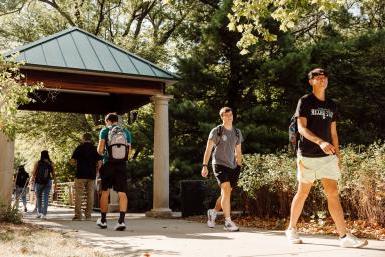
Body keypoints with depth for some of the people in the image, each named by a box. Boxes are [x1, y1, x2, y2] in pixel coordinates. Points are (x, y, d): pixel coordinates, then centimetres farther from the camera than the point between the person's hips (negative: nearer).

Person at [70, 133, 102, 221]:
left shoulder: (79, 147, 0)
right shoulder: (95, 148, 5)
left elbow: (72, 161, -1)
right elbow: (99, 163, 1)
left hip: (80, 175, -2)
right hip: (91, 175, 2)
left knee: (78, 195, 1)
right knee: (90, 195, 6)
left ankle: (78, 215, -2)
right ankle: (88, 215, 6)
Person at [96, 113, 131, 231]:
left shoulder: (105, 131, 2)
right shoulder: (126, 132, 11)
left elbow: (100, 149, -5)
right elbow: (128, 152, 8)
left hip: (108, 165, -1)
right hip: (122, 165, 1)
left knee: (105, 192, 12)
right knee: (122, 193, -3)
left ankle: (103, 220, 23)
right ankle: (121, 221, -16)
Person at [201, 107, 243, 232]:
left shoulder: (237, 132, 13)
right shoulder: (216, 131, -2)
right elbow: (208, 149, -4)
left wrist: (239, 168, 16)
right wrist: (205, 166, -12)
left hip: (232, 166, 6)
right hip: (219, 165, -5)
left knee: (226, 193, 9)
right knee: (226, 190, -17)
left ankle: (213, 212, 32)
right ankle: (228, 222, -13)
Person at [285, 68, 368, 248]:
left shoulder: (331, 105, 15)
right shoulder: (305, 101, -2)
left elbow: (333, 133, 17)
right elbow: (301, 128, -13)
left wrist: (338, 155, 11)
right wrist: (320, 142, -28)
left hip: (328, 156, 4)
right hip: (308, 156, -4)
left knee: (333, 194, -3)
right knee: (303, 193, 5)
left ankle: (344, 236, -5)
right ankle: (291, 229, 22)